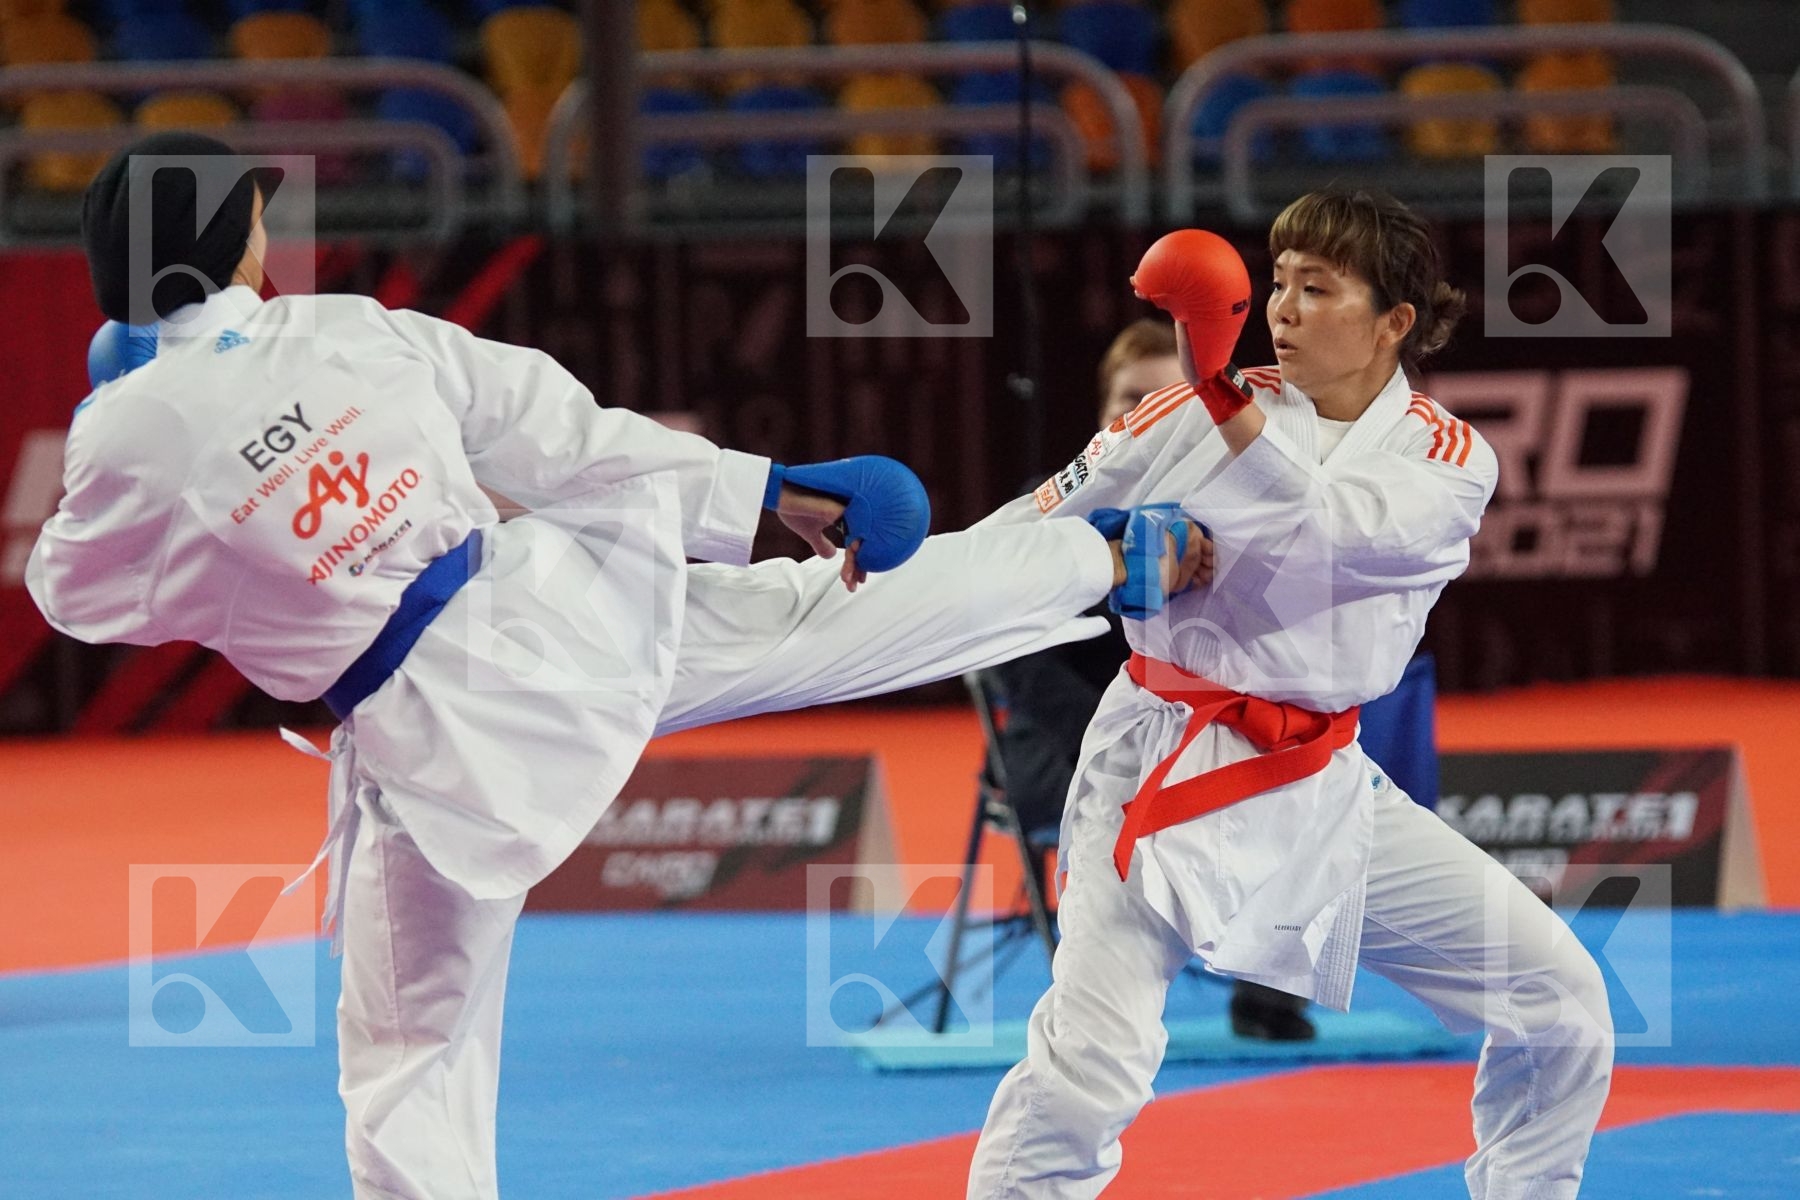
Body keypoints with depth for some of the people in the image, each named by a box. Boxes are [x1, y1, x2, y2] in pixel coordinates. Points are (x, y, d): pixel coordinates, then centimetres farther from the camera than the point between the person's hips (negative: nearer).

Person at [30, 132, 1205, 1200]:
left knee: (410, 1072, 9)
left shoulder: (128, 437, -12)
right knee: (823, 616, 21)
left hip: (437, 741, -3)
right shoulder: (351, 330, -2)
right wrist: (765, 488, 11)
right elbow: (557, 434, 3)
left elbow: (83, 596, 7)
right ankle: (1113, 561, 38)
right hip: (555, 604, 3)